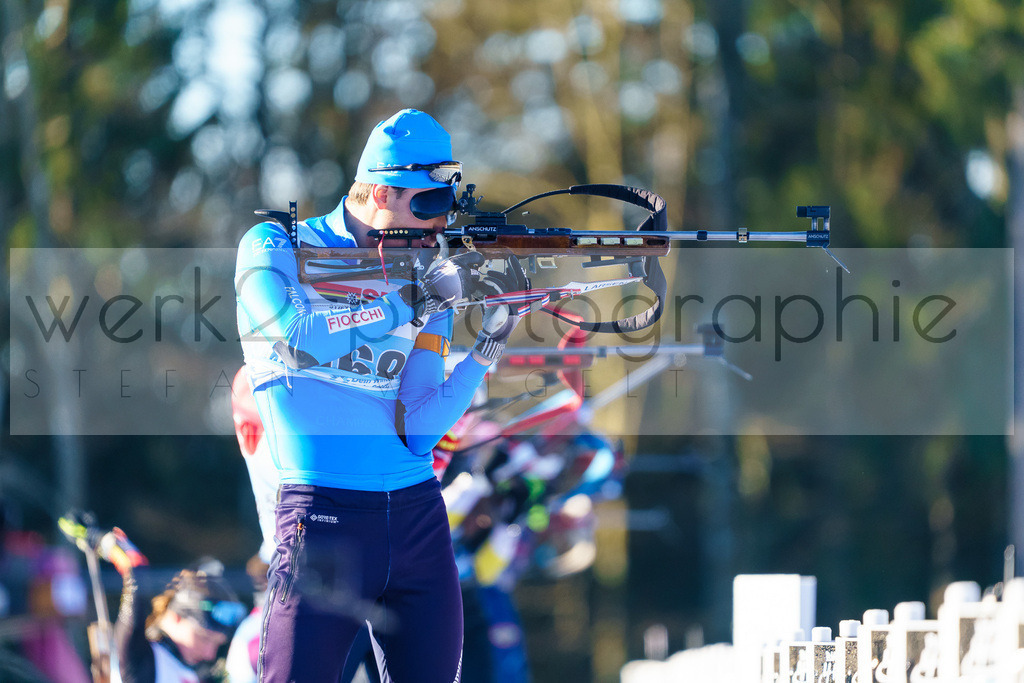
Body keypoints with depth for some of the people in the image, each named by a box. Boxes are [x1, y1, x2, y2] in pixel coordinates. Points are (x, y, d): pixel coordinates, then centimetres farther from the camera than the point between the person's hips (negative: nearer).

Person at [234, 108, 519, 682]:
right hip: (324, 518, -5)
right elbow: (298, 339, -20)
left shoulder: (429, 279, 10)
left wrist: (489, 347, -10)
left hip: (417, 512, 5)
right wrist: (416, 299, -16)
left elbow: (418, 431, 2)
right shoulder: (276, 247, 1)